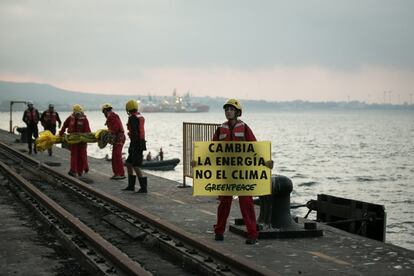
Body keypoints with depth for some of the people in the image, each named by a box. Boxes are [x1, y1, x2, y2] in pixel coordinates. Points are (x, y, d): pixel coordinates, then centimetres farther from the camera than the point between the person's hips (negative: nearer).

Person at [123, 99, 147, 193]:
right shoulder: (140, 117, 14)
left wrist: (132, 146, -22)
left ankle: (143, 188, -6)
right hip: (141, 143, 10)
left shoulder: (132, 118, -16)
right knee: (128, 163, 17)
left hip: (136, 144, -10)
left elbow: (134, 133, -23)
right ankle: (131, 185, 21)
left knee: (135, 166, -6)